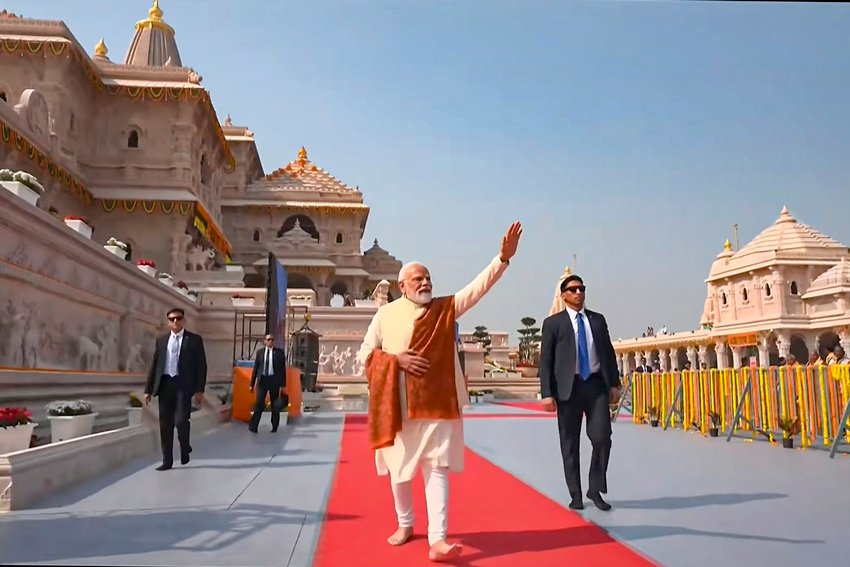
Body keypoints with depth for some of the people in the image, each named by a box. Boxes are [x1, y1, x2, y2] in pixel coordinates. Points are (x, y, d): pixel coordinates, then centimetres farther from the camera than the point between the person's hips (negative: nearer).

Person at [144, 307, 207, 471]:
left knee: (181, 419, -13)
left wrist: (199, 389, -8)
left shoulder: (194, 340, 3)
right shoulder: (161, 340, 13)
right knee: (165, 423, 5)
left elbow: (201, 365, 0)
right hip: (165, 384, 4)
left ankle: (185, 449, 16)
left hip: (183, 384, -4)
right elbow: (154, 365, 13)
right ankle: (167, 460, 15)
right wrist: (148, 389, 7)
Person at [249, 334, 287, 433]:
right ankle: (253, 426, -4)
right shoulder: (260, 352, 7)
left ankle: (274, 427, 20)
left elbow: (283, 369, 2)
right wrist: (252, 384, 6)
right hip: (262, 379, 0)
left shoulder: (279, 352, 2)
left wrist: (283, 385, -2)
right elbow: (255, 368, 9)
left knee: (275, 405, 7)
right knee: (259, 403, -10)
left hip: (274, 379, 0)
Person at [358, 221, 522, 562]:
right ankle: (405, 524, 34)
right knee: (399, 470, 12)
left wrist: (504, 257, -19)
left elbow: (479, 286, -7)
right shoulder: (386, 314, 2)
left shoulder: (446, 309, 5)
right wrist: (396, 359, -12)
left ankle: (437, 540, -4)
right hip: (397, 406, 1)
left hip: (437, 404, 0)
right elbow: (365, 354, 5)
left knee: (437, 469, -4)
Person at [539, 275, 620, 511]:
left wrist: (614, 383, 6)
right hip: (568, 388, -2)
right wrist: (547, 393, -9)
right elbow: (545, 360, -1)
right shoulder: (553, 322, 3)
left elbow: (609, 353, 14)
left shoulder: (598, 319, 13)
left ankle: (595, 490, 11)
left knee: (602, 437, -7)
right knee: (570, 444, 5)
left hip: (596, 385, 2)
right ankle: (575, 494, 17)